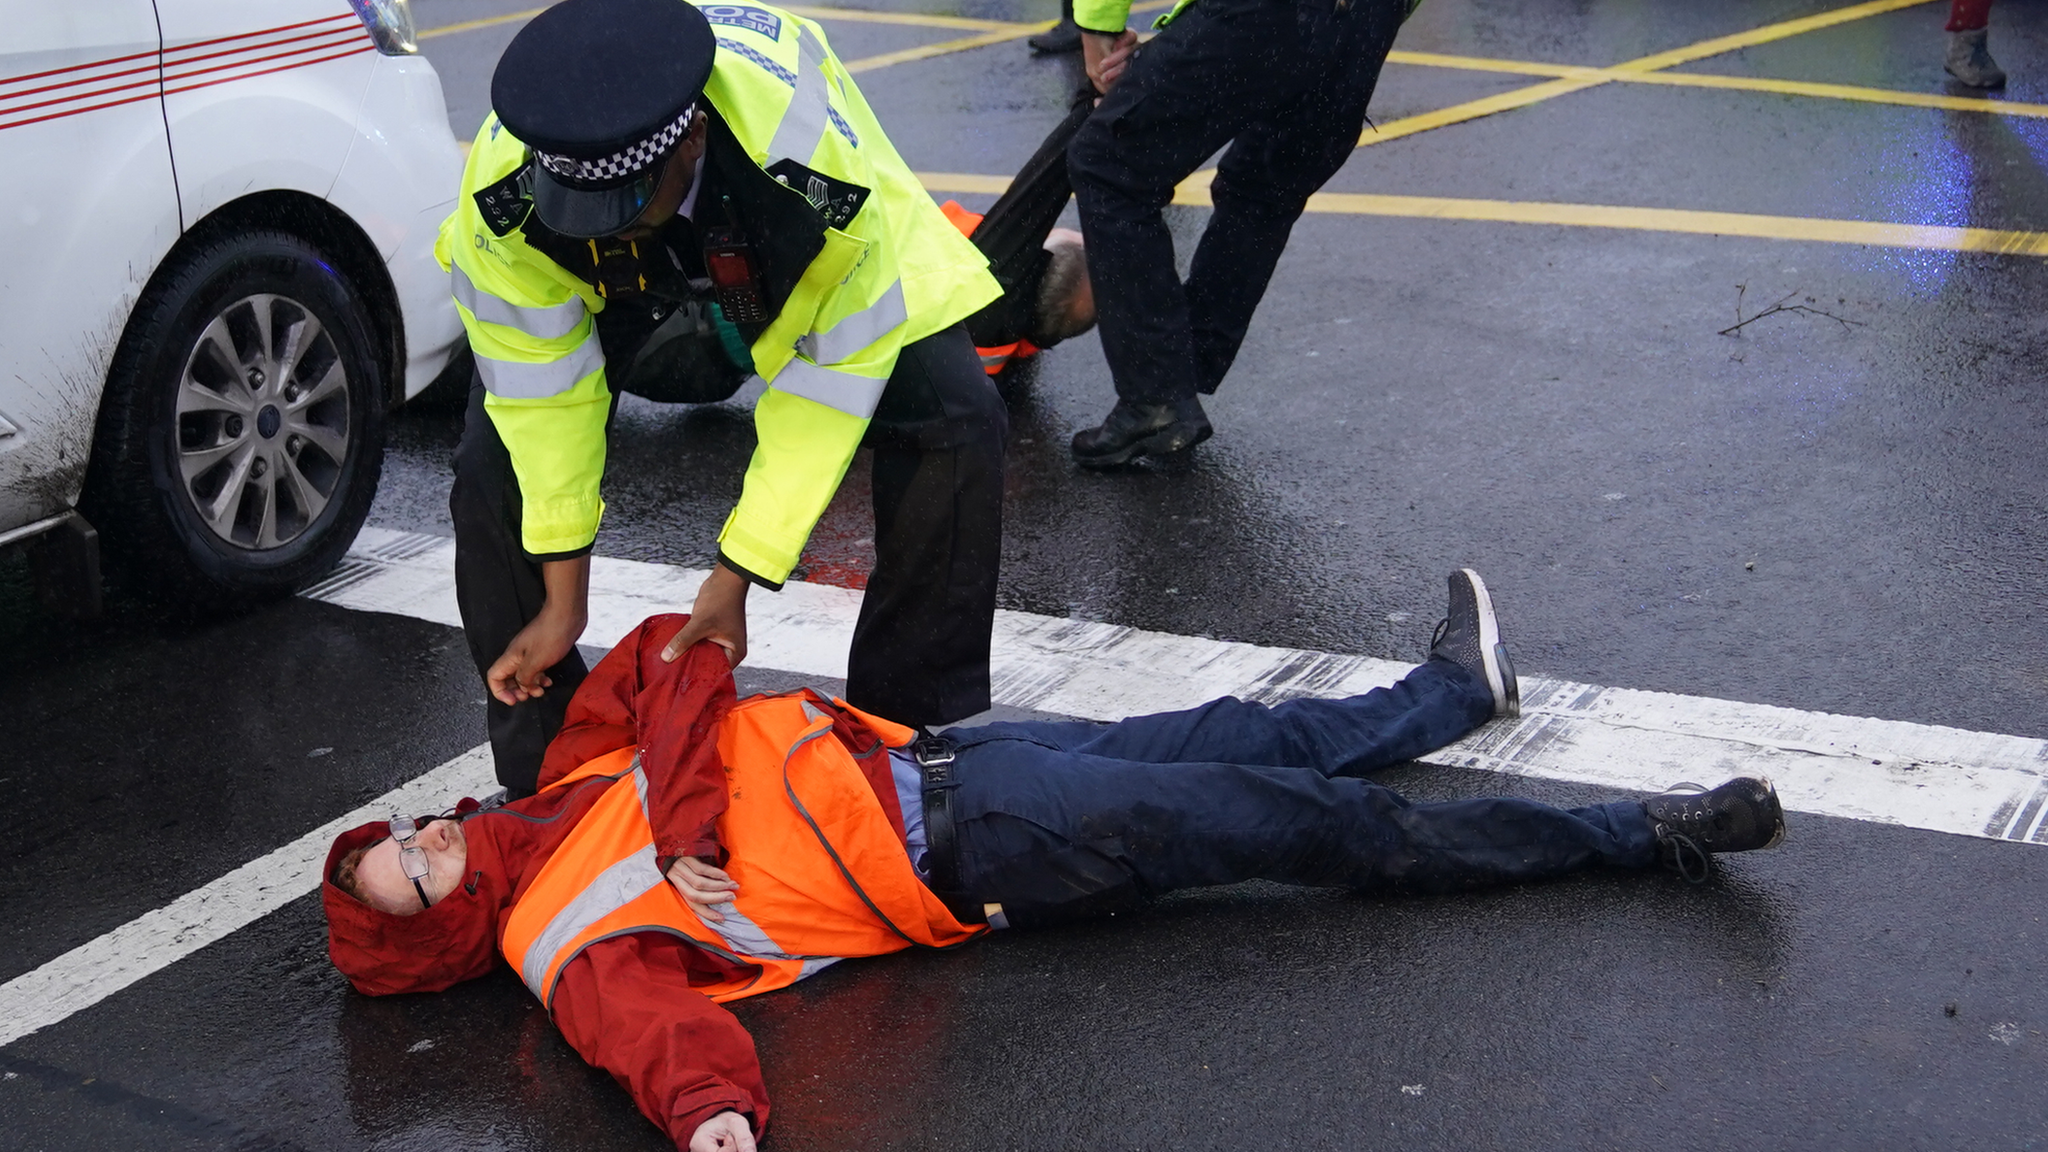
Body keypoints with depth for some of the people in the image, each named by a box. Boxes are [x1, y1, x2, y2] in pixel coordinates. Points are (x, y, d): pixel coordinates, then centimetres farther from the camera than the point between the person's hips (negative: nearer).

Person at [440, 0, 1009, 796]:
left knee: (957, 426, -21)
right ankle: (539, 780, 2)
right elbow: (541, 391, -26)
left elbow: (825, 388, -32)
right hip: (615, 292, 1)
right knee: (496, 461, -16)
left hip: (811, 269, -1)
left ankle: (915, 737, -4)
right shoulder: (504, 191, -38)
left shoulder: (814, 166, -44)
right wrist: (564, 601, -21)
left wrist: (735, 580, -30)